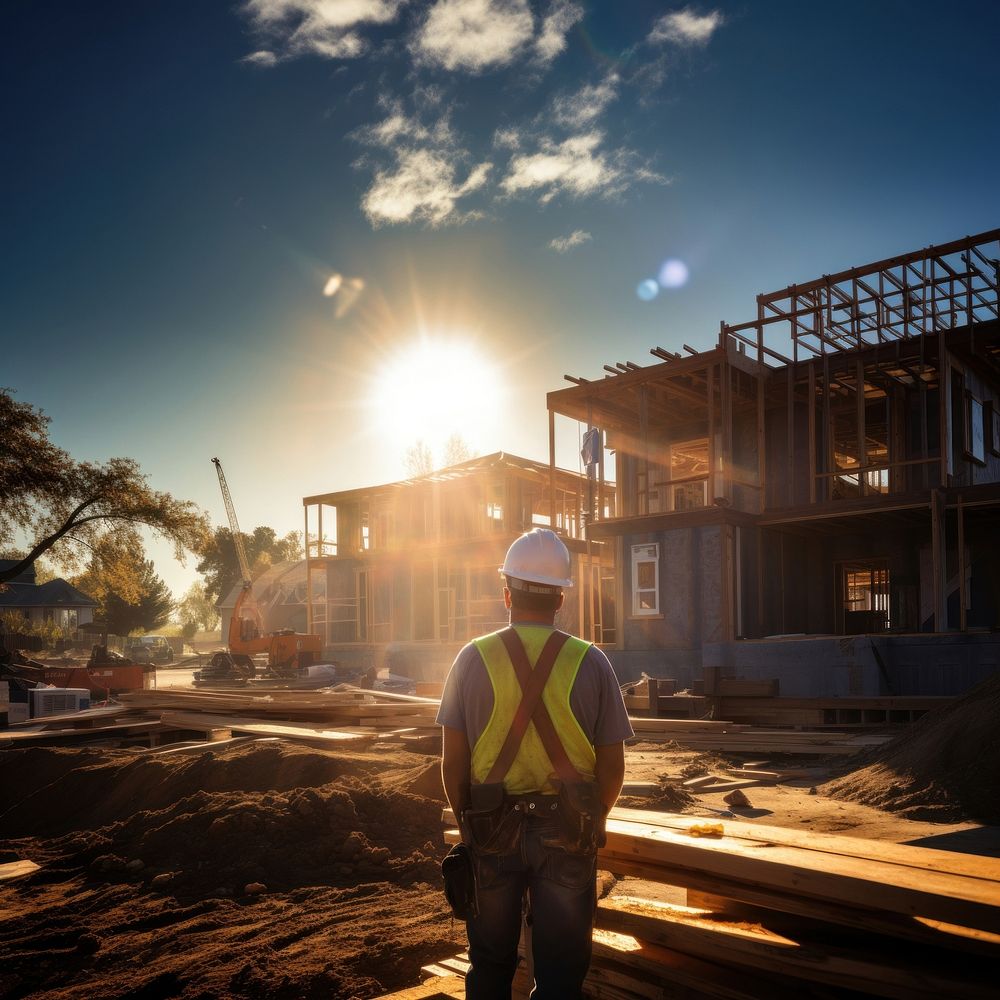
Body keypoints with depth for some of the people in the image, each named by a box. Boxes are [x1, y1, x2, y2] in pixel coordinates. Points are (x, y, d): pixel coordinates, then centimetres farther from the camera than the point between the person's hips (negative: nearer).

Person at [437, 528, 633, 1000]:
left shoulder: (474, 658, -7)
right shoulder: (591, 663, -7)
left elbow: (452, 760, -5)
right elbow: (612, 766, -3)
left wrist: (466, 822, 10)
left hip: (492, 831, 1)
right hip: (568, 835, 0)